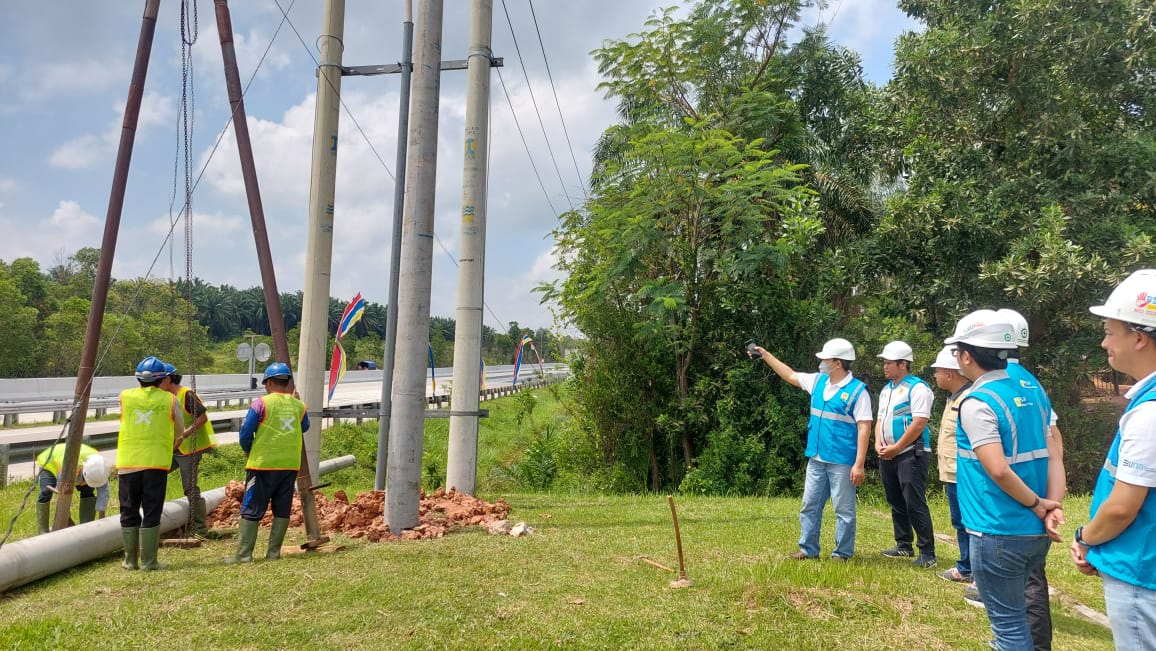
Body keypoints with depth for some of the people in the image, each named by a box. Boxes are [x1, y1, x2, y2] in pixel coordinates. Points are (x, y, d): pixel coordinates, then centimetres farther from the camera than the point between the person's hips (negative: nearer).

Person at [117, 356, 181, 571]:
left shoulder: (125, 397, 3)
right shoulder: (170, 400, 0)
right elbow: (178, 434, 10)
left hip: (128, 463, 2)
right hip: (156, 463, -2)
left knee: (129, 513, 12)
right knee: (151, 513, 3)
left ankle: (130, 560, 18)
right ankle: (149, 561, 4)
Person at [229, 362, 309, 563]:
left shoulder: (261, 404, -9)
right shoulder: (298, 406, 3)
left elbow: (245, 433, -8)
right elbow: (304, 428, 19)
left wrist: (248, 451, 11)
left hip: (262, 464, -4)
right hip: (290, 465, 4)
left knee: (251, 510, 3)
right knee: (282, 509, 11)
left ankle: (243, 554, 3)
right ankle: (274, 552, 14)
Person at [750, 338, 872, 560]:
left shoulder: (857, 391, -12)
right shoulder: (818, 381, 8)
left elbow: (864, 428, -15)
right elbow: (790, 375, 22)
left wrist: (859, 464, -19)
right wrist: (765, 355, 22)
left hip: (841, 462, -7)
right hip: (816, 459, 7)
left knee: (844, 509, 3)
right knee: (810, 506, 12)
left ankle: (842, 553, 14)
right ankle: (808, 549, 21)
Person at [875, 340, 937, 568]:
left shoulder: (917, 388, -11)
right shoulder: (886, 390, 16)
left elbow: (919, 423, -18)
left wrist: (896, 448, -15)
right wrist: (878, 443, 0)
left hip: (911, 454, -9)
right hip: (888, 455, 9)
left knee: (915, 504, -9)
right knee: (896, 503, 14)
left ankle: (927, 553, -2)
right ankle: (904, 545, 25)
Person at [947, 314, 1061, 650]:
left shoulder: (976, 402, -18)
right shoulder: (1033, 390, 7)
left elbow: (998, 471, -25)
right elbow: (1053, 452, 8)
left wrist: (1036, 504, -11)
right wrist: (1052, 506, 4)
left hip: (998, 533, -8)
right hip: (1037, 530, 8)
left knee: (1008, 622, 5)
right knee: (1016, 612, 25)